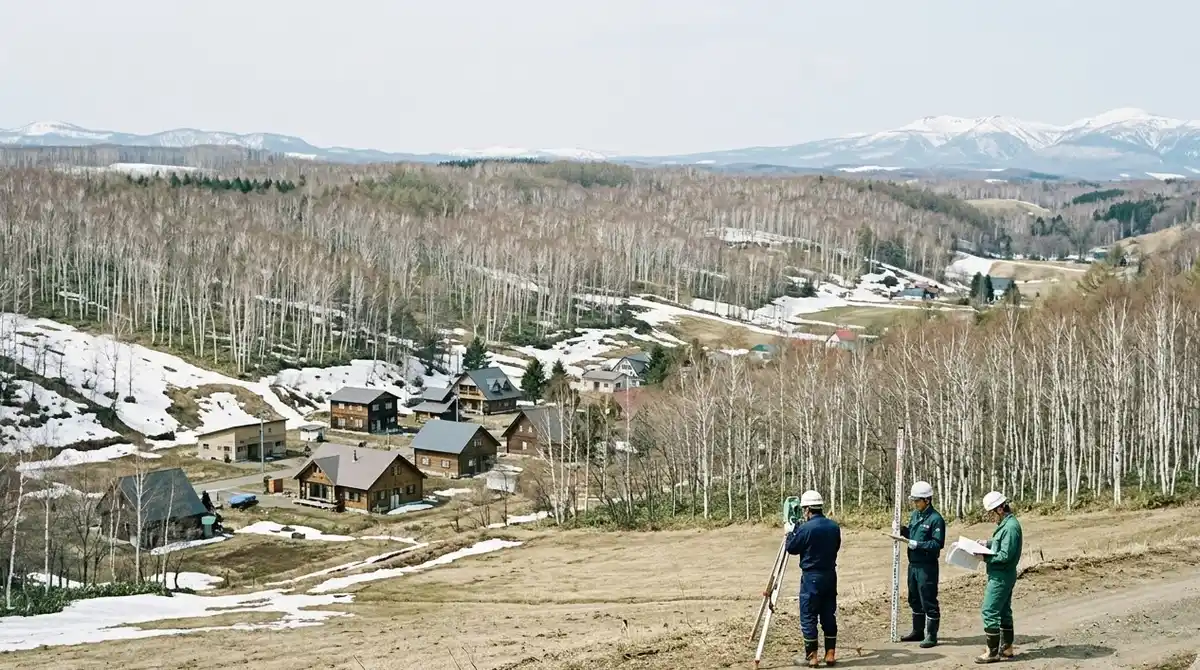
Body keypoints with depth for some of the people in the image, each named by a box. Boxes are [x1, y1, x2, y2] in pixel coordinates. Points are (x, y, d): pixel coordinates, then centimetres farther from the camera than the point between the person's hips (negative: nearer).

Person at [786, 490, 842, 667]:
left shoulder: (806, 528, -15)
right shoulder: (834, 526, 4)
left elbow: (792, 548, -5)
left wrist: (791, 531, 13)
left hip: (811, 576, -6)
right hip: (830, 575, 6)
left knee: (808, 617, 1)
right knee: (829, 615, 11)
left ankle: (812, 656, 0)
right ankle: (830, 654, 13)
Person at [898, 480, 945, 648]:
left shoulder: (935, 519, -16)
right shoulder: (915, 515, 9)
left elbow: (938, 543, -19)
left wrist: (918, 544, -24)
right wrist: (903, 530, 1)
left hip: (927, 566, -9)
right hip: (913, 564, 9)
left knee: (929, 602, -2)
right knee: (914, 600, 18)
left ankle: (931, 636, 5)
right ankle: (918, 631, 31)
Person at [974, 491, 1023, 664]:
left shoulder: (1010, 527, -21)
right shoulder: (1006, 523, 11)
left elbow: (1005, 556, -24)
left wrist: (985, 557, -17)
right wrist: (988, 543, 10)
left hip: (1001, 577, -11)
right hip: (1003, 576, 11)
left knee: (989, 612, -7)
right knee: (1004, 611, 16)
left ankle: (993, 652, -3)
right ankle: (1006, 649, 24)